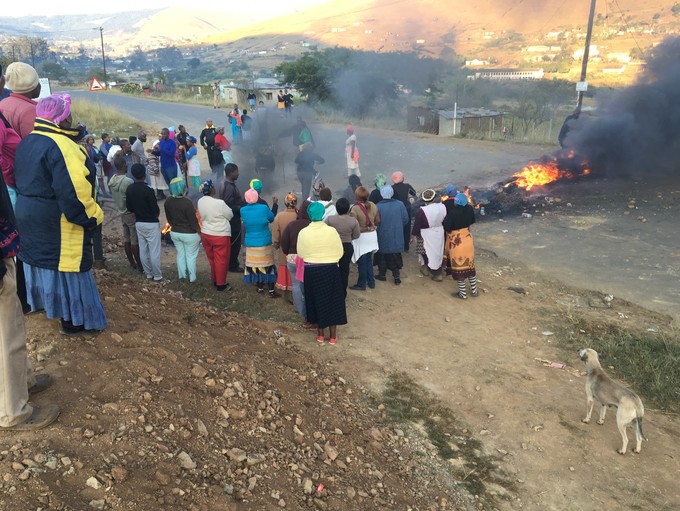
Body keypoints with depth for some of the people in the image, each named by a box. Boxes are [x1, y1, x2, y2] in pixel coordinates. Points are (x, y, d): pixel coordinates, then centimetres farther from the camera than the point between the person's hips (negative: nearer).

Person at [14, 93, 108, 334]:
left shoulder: (27, 142, 8)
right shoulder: (61, 146, -23)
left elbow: (25, 181, 19)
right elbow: (73, 191, -29)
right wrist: (93, 217, -19)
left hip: (30, 216, 9)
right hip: (58, 223, -9)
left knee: (44, 263, 22)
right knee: (66, 268, 1)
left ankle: (49, 304, 39)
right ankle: (74, 320, 12)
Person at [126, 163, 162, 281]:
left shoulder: (129, 189, -1)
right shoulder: (148, 190, -21)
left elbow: (129, 208, 7)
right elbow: (156, 211, -18)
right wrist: (156, 213, 3)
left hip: (138, 223, 6)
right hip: (151, 224, -6)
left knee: (143, 249, 14)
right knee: (154, 251, 2)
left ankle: (148, 273, 24)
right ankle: (157, 275, 9)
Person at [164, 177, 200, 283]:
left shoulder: (167, 202, -6)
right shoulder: (187, 203, -26)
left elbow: (169, 218, 7)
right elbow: (193, 220, -19)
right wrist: (199, 232, -6)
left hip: (174, 233, 6)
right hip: (189, 234, -6)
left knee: (180, 254, 21)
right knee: (191, 256, 9)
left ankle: (182, 275, 32)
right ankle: (192, 277, 18)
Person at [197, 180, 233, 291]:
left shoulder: (200, 202, -2)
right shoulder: (219, 203, -23)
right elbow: (230, 215, -8)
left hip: (205, 234, 7)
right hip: (220, 236, -7)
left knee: (212, 259, 20)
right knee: (221, 261, 5)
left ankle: (214, 280, 33)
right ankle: (221, 284, 13)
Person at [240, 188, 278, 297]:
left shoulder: (243, 210, -7)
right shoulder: (263, 208, -14)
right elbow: (272, 218, 3)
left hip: (250, 244, 2)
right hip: (265, 243, -2)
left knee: (254, 266, 15)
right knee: (268, 266, 7)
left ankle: (260, 288, 26)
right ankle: (271, 291, 8)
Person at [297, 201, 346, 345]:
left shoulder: (303, 232, -10)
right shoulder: (332, 231, -12)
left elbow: (300, 253, -1)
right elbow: (339, 252, -4)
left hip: (311, 271, 1)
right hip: (330, 270, -1)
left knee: (317, 300, 16)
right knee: (332, 300, 13)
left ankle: (320, 334, 25)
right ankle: (333, 335, 21)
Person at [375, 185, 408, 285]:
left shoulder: (378, 206, -20)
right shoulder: (399, 204, -12)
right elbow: (405, 220, -3)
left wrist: (377, 231, 6)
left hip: (383, 237, -2)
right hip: (397, 237, 2)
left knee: (383, 255, 17)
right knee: (396, 256, 15)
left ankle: (382, 274, 29)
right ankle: (396, 276, 17)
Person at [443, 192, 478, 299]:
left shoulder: (452, 213, -28)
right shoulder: (470, 208, -9)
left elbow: (446, 228, -20)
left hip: (456, 242, -5)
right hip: (467, 239, 6)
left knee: (459, 267, 7)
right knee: (470, 265, 17)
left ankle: (463, 293, 17)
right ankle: (474, 290, 28)